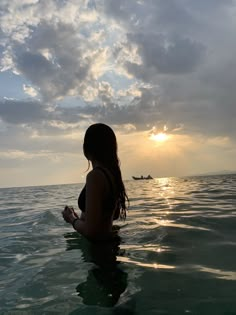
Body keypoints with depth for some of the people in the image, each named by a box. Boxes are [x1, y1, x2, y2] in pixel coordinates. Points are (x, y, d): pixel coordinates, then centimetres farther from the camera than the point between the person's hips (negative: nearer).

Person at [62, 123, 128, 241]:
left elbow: (91, 231, -27)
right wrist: (78, 218, 23)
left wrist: (71, 219, -7)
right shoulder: (112, 172, 4)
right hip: (108, 242, 9)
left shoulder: (95, 176, -23)